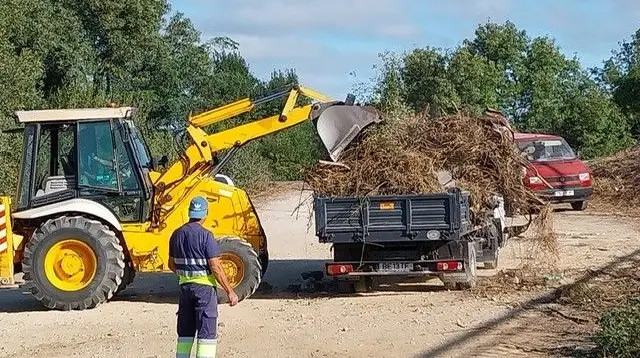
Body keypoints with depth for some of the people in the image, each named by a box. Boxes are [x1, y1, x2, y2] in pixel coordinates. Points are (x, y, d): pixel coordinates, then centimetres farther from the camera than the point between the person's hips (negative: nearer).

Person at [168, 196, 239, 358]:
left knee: (185, 331, 16)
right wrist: (230, 291, -12)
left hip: (184, 285, 6)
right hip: (204, 286, -6)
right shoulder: (205, 235, -16)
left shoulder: (177, 234, 5)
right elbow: (215, 267, -18)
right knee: (207, 332, -3)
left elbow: (171, 265, 14)